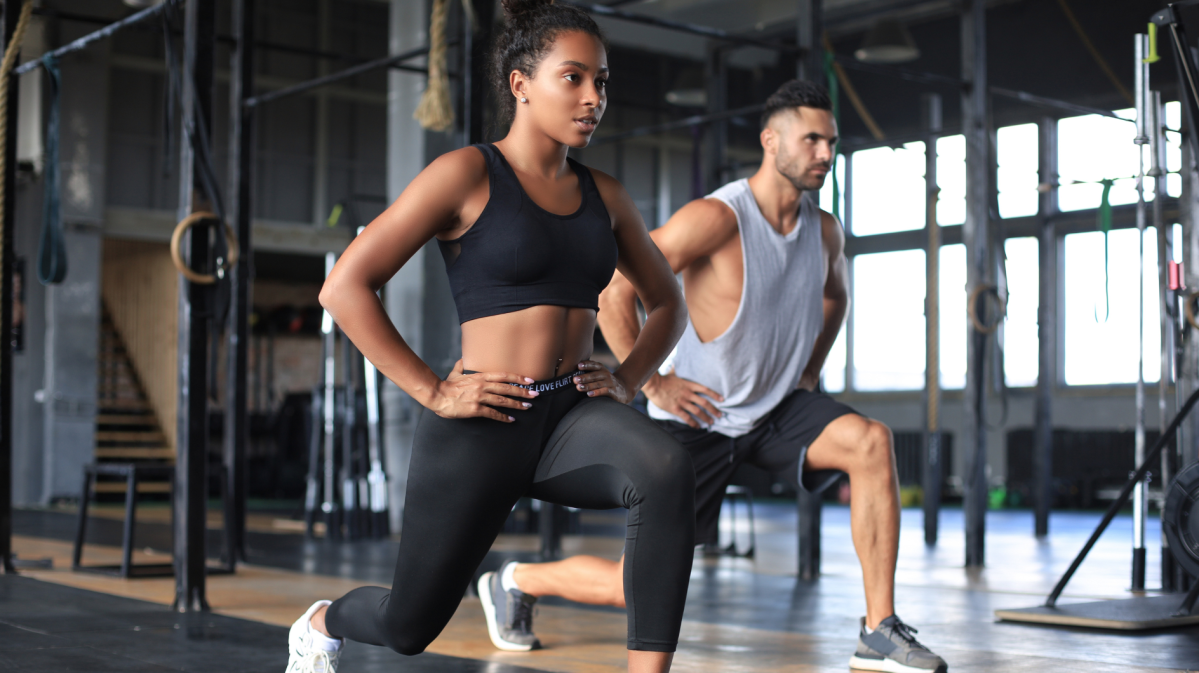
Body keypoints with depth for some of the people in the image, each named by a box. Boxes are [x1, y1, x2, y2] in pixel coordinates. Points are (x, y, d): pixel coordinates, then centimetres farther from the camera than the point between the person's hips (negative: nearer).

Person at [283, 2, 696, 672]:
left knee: (668, 470, -32)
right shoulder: (466, 174, -6)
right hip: (483, 427, -3)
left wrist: (627, 381, 6)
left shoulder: (604, 196, 11)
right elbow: (345, 287, -10)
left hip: (573, 417, 4)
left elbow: (668, 302, 24)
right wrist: (432, 392, -13)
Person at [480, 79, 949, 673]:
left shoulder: (825, 231, 0)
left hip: (778, 409, 6)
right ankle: (515, 580, 28)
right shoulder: (716, 218, -22)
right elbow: (612, 286, -24)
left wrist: (809, 373, 13)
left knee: (870, 441, -23)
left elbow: (834, 297, 25)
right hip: (700, 418, -6)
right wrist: (652, 382, -19)